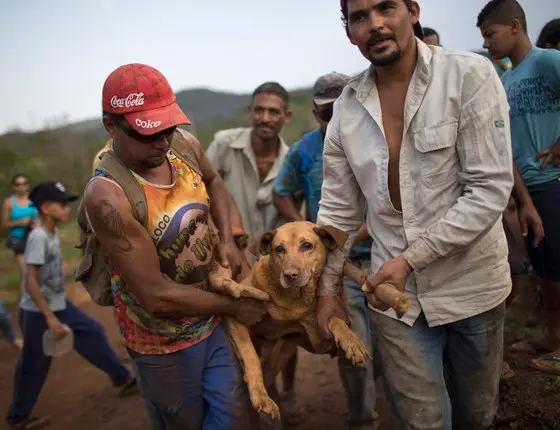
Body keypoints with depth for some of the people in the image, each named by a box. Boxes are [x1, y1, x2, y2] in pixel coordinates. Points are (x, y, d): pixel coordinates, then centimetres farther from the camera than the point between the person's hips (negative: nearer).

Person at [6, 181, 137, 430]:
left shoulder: (53, 233, 2)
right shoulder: (38, 237, -24)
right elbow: (30, 282, -27)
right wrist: (49, 318, -27)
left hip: (58, 305, 9)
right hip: (38, 313, -8)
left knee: (92, 332, 12)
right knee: (34, 367, 7)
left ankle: (122, 379, 26)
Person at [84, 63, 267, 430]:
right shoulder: (107, 195, -30)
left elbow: (213, 182, 14)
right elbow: (157, 296, -27)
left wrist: (227, 238, -2)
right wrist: (233, 306, -15)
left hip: (214, 319, 5)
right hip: (163, 343, -5)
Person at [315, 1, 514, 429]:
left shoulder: (471, 75, -12)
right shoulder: (346, 108, -2)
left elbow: (490, 190, -16)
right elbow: (337, 210, 5)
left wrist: (410, 259, -21)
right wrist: (329, 290, 6)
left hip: (473, 285, -1)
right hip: (394, 290, 1)